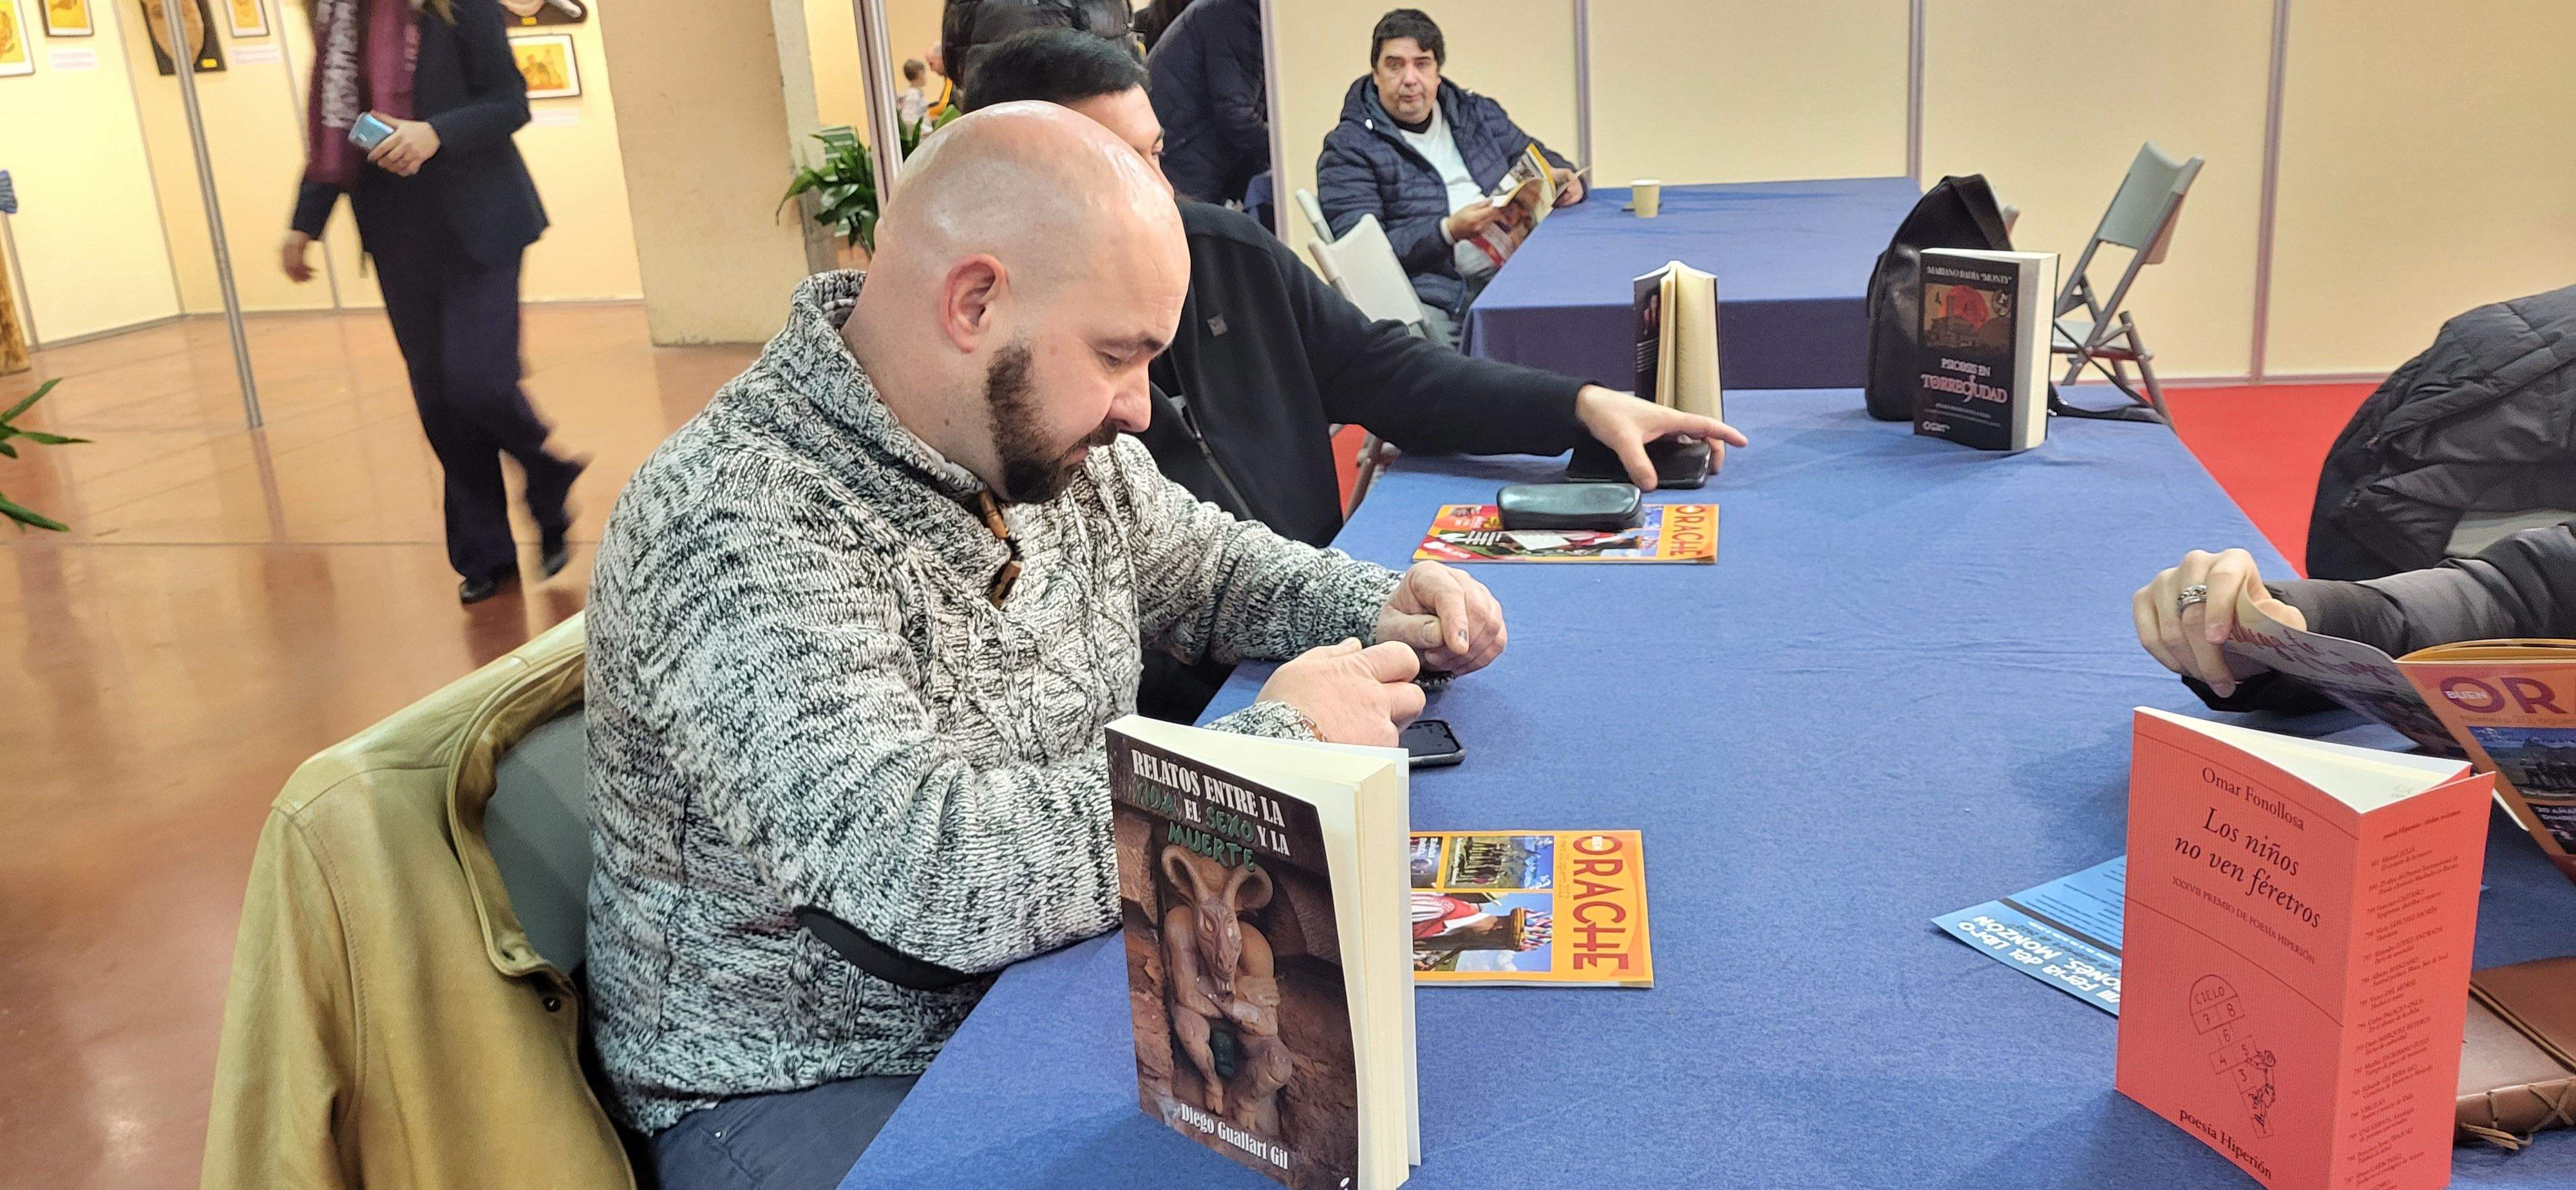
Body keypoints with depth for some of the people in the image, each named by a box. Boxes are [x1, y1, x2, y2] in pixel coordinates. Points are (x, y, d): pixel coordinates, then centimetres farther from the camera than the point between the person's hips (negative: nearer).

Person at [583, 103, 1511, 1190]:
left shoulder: (1049, 442, -2)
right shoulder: (736, 530, -27)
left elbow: (1199, 563, 17)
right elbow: (932, 868, -36)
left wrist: (1378, 610, -3)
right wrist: (1280, 737, -25)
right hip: (817, 1088, -7)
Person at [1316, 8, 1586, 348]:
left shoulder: (1479, 114, 21)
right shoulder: (1349, 147, 3)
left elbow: (1539, 160, 34)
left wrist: (1564, 179, 8)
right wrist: (1449, 232, -17)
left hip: (1511, 273, 6)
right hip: (1432, 292, -6)